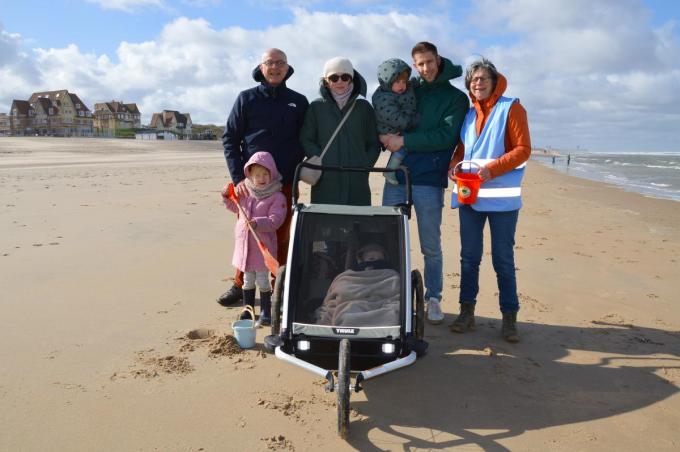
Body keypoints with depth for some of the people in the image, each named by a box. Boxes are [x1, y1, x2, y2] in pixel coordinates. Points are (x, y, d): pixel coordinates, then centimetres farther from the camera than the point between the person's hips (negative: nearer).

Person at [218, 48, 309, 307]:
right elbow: (230, 139, 2)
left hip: (285, 183, 1)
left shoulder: (298, 102, 10)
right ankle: (240, 285, 19)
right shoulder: (246, 99, 6)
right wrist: (238, 178, -7)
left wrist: (299, 170, -3)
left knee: (281, 237, 6)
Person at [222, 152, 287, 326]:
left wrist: (257, 223, -35)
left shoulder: (277, 197, -13)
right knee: (247, 279, 16)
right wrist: (227, 197, 6)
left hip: (263, 245, -5)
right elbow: (236, 207, 24)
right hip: (244, 243, 5)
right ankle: (248, 309, 30)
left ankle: (265, 312, 18)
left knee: (262, 279, 3)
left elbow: (275, 220, -22)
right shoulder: (244, 192, 5)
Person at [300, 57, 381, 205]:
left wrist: (365, 165, 0)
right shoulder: (316, 107, 10)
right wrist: (322, 161, -8)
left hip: (357, 183, 1)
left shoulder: (364, 107, 13)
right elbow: (306, 140, 5)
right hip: (326, 183, -1)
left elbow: (374, 143, 14)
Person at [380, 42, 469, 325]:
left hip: (429, 180, -3)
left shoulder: (456, 98, 5)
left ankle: (433, 298, 19)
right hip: (397, 174, 3)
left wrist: (405, 140, -13)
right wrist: (386, 137, -2)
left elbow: (446, 136, -9)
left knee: (431, 246, 4)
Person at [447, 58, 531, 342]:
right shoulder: (468, 113, 14)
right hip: (469, 194, 5)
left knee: (503, 259, 2)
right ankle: (467, 311, 17)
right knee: (469, 256, 8)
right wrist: (454, 165, -4)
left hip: (501, 196, -4)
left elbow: (523, 149, -8)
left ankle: (509, 317, 12)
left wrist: (491, 169, -19)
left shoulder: (511, 108, 0)